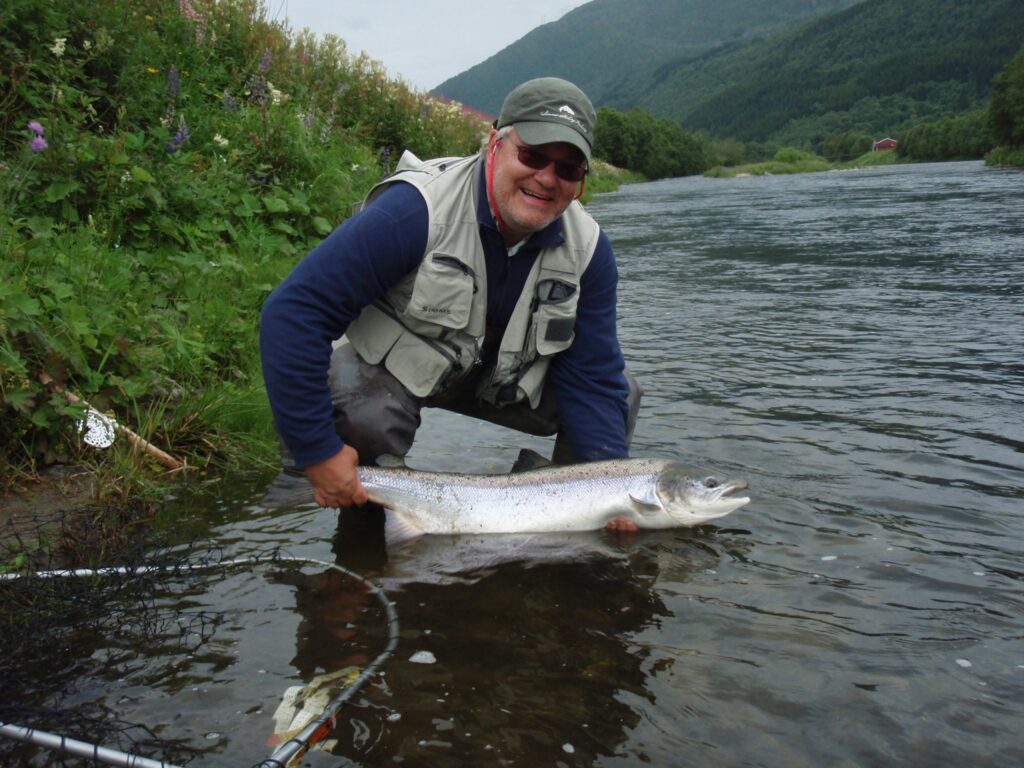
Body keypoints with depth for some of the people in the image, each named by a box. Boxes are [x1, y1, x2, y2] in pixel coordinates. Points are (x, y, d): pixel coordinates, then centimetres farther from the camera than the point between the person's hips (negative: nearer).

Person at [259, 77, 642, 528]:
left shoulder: (588, 249, -16)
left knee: (619, 395, -7)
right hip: (387, 367, -4)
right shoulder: (417, 210, -33)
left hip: (496, 372, 5)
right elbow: (294, 312, -35)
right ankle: (364, 525, -5)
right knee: (365, 418, -37)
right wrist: (316, 452, -35)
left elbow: (592, 377, -13)